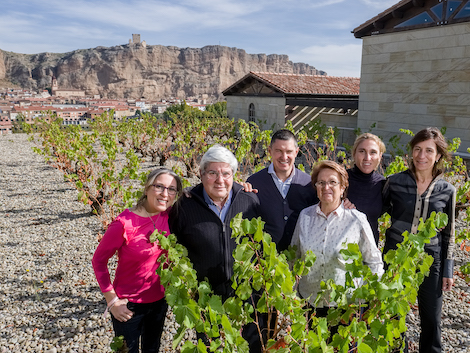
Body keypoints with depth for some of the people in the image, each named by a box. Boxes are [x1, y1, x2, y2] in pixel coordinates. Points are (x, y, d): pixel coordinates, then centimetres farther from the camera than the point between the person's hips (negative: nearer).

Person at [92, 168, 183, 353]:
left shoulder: (168, 215, -11)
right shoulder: (124, 223, -24)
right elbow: (98, 260, -14)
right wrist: (112, 301, -14)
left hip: (159, 301, 5)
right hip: (128, 306, -5)